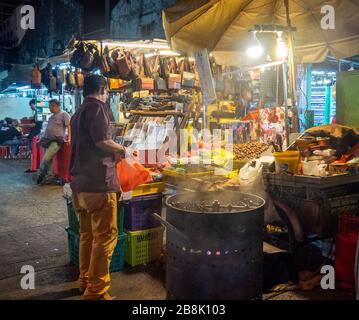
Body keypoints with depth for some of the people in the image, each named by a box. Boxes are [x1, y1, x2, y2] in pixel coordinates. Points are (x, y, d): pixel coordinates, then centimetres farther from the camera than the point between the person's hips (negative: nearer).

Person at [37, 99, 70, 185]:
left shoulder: (64, 114, -2)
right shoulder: (51, 117, 23)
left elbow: (69, 126, -9)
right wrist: (41, 140, 24)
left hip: (56, 141, -8)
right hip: (48, 141, 8)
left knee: (45, 159, -16)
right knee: (48, 160, 7)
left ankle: (41, 174, 4)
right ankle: (50, 177, 14)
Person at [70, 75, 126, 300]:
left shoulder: (78, 112, 20)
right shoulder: (97, 106, -8)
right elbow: (101, 140, -19)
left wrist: (113, 154, 28)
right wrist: (122, 150, -3)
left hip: (81, 182, 10)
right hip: (98, 182, -10)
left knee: (88, 233, 17)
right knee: (105, 236, -4)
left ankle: (86, 280, 28)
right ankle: (96, 291, 1)